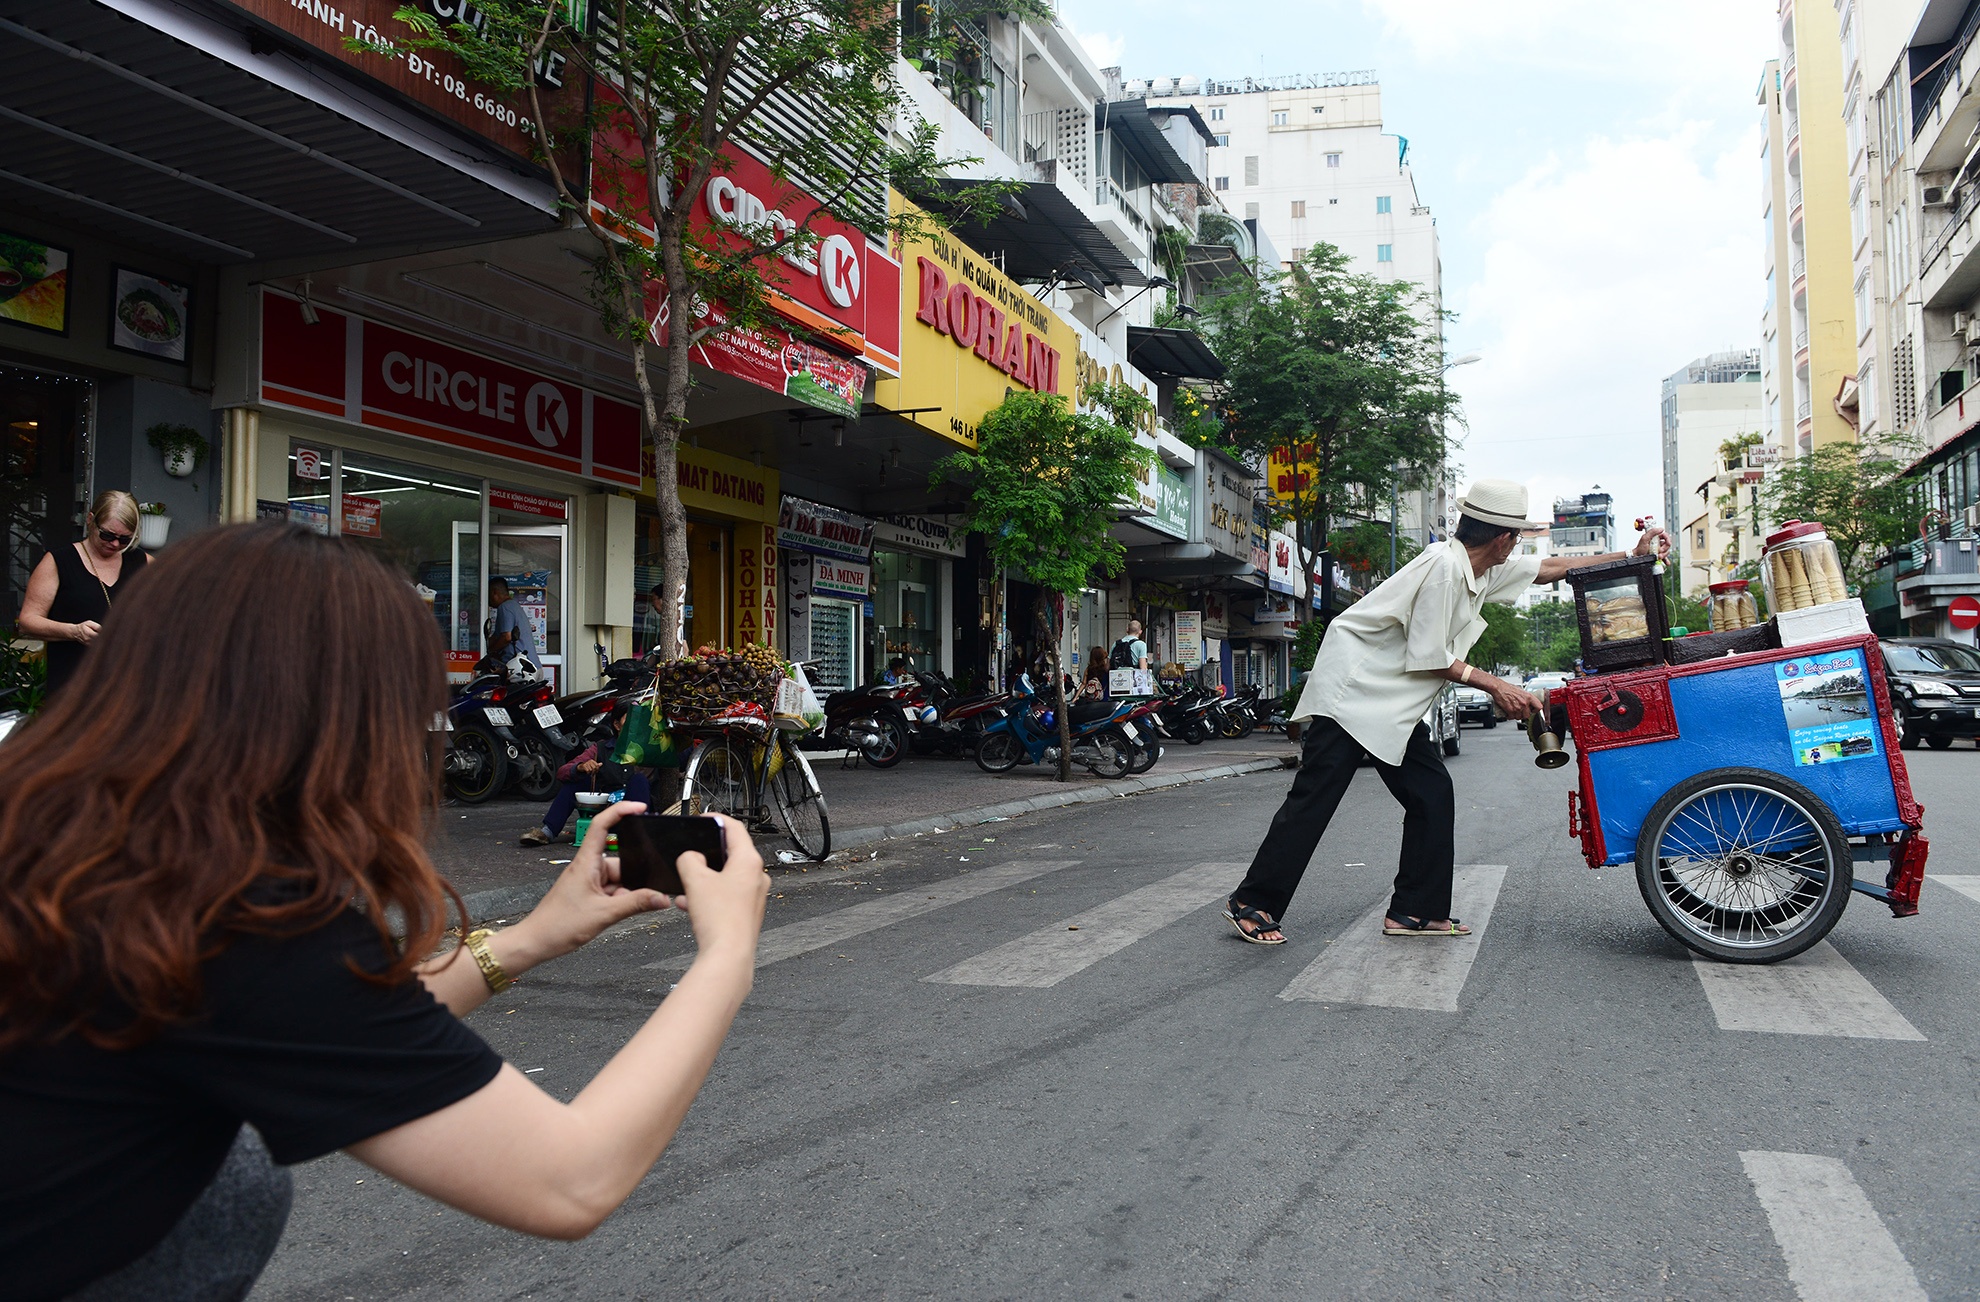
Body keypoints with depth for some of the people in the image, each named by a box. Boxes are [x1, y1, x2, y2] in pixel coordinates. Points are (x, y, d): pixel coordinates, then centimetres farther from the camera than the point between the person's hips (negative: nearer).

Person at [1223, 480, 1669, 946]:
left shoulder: (1483, 570, 10)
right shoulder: (1444, 566, -18)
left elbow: (1551, 567, 24)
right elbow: (1428, 658, -17)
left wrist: (1632, 556, 26)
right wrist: (1495, 686, -7)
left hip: (1392, 706, 10)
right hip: (1351, 691, -10)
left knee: (1432, 796, 5)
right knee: (1313, 800, -11)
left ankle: (1415, 911, 12)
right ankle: (1252, 903, -4)